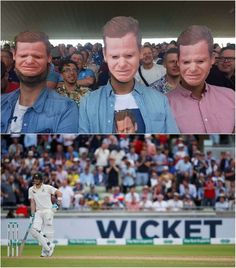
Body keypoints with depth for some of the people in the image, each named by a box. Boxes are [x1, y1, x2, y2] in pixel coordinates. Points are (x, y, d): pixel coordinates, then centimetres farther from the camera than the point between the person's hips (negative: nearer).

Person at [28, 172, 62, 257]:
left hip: (48, 211, -4)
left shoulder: (47, 187, -1)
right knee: (34, 230, -13)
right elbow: (32, 202, 9)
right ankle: (49, 246, -4)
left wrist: (57, 204, -18)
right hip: (38, 212, 4)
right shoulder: (31, 190, 10)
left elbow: (59, 193, -5)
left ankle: (46, 251, 4)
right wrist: (32, 215, 2)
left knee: (47, 232, -7)